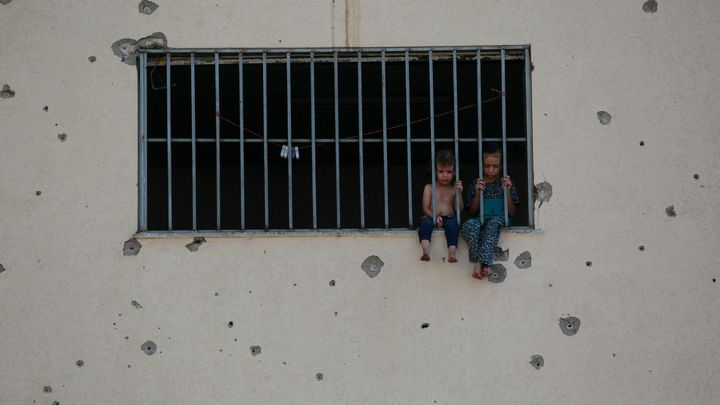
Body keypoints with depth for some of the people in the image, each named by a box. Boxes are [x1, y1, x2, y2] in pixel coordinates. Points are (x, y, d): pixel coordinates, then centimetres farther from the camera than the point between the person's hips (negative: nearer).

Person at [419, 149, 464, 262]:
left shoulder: (454, 188, 15)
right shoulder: (429, 188, 14)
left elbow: (459, 209, 4)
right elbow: (425, 208, 4)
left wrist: (459, 193, -10)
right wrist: (434, 216, -16)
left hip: (449, 218, 0)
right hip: (432, 218, 0)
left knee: (453, 223, -35)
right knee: (426, 222, -35)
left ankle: (451, 253, -49)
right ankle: (426, 252, -51)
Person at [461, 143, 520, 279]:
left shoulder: (506, 183, 11)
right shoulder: (476, 184, 13)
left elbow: (512, 212, 8)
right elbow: (472, 213, 12)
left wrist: (507, 191, -5)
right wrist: (478, 193, -3)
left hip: (500, 219, -1)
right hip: (480, 220, 1)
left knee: (494, 222, -39)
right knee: (469, 224, -36)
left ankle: (482, 262, -47)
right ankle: (481, 263, -40)